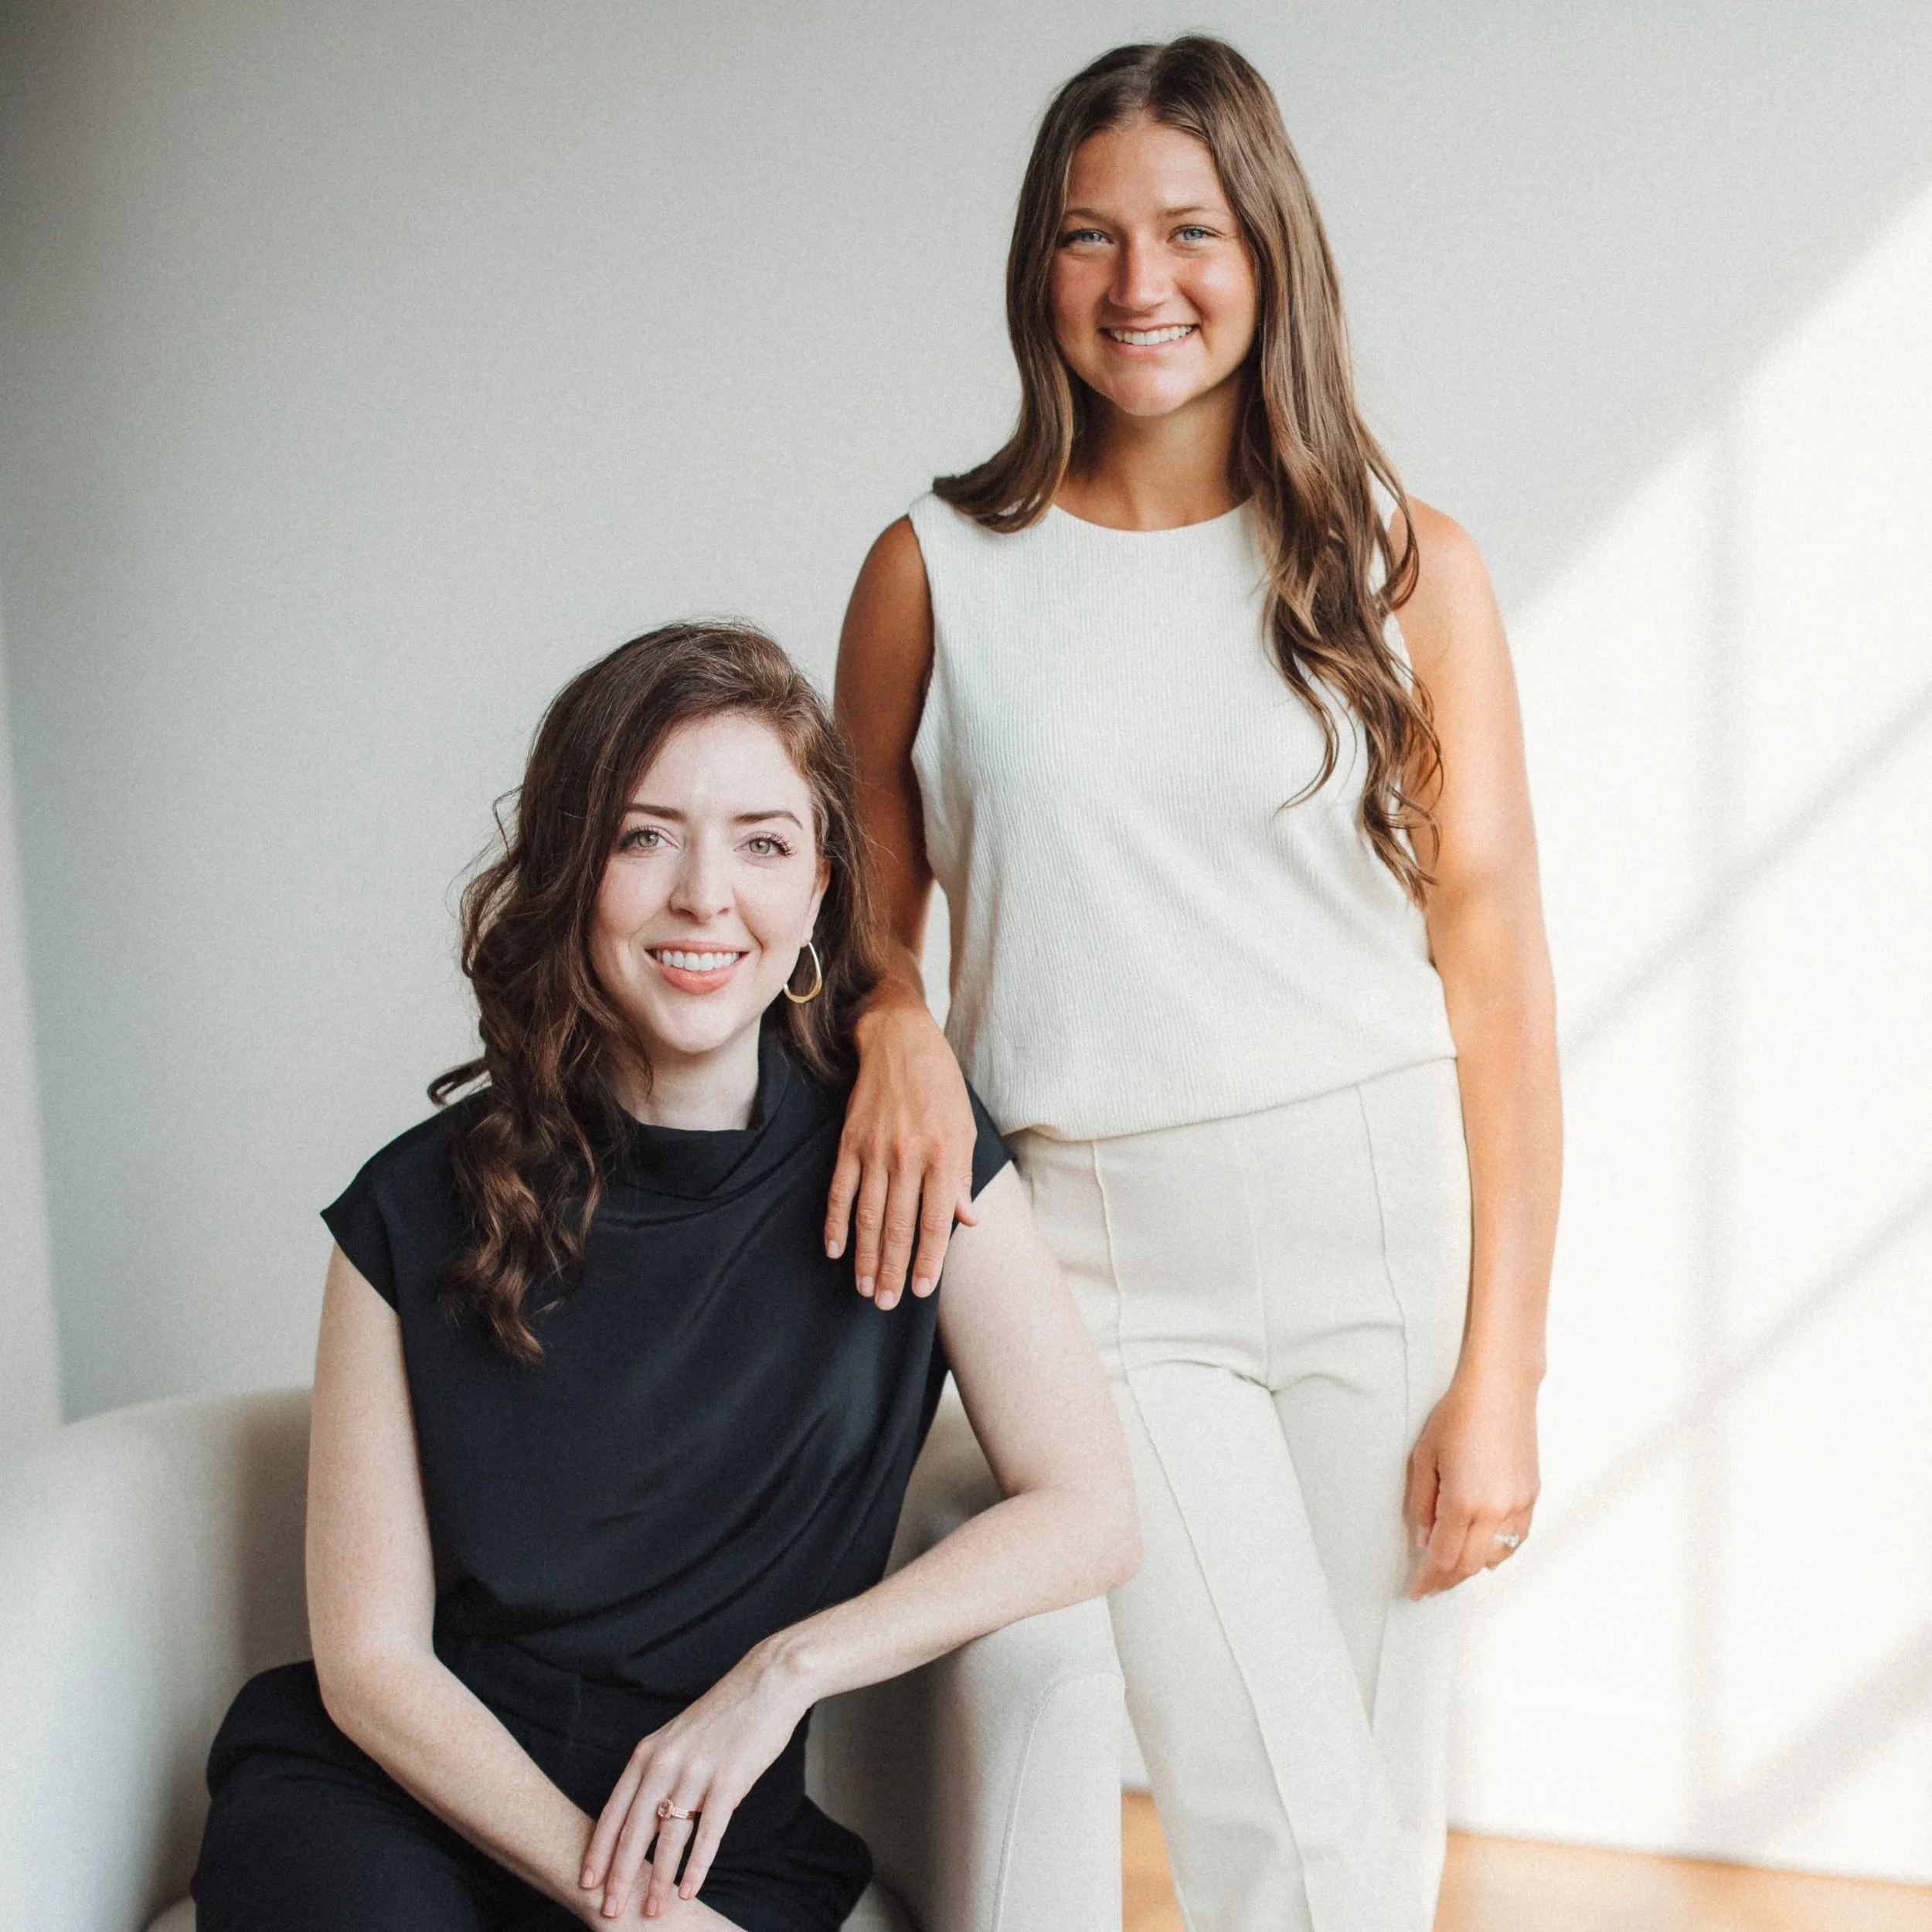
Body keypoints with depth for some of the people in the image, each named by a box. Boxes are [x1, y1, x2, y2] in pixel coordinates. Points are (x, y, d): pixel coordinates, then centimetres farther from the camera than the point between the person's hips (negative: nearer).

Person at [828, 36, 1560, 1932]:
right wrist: (894, 1023, -9)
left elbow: (1497, 975, 1)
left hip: (1382, 1223, 1)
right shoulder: (936, 571, 4)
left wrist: (1500, 1373, -4)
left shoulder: (1403, 569, 3)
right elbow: (864, 900, 15)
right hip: (1099, 1250, 0)